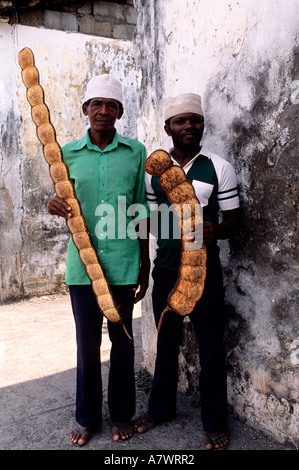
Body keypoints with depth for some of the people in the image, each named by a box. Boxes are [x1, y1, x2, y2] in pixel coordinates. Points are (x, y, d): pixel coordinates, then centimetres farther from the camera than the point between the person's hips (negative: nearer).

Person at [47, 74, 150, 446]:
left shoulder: (135, 151, 2)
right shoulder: (69, 152, 4)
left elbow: (141, 213, 4)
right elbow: (67, 202, 13)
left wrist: (144, 267, 4)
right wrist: (55, 206, -12)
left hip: (123, 262, -1)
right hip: (82, 261, 1)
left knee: (122, 339, 11)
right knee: (86, 341, 12)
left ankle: (122, 415, 33)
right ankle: (87, 417, 33)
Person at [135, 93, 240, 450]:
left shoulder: (219, 168, -4)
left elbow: (232, 222, -3)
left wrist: (215, 231, -24)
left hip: (204, 270, -2)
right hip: (165, 271, 3)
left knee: (211, 347, 8)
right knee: (166, 343, 17)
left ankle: (215, 421, 28)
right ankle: (160, 408, 37)